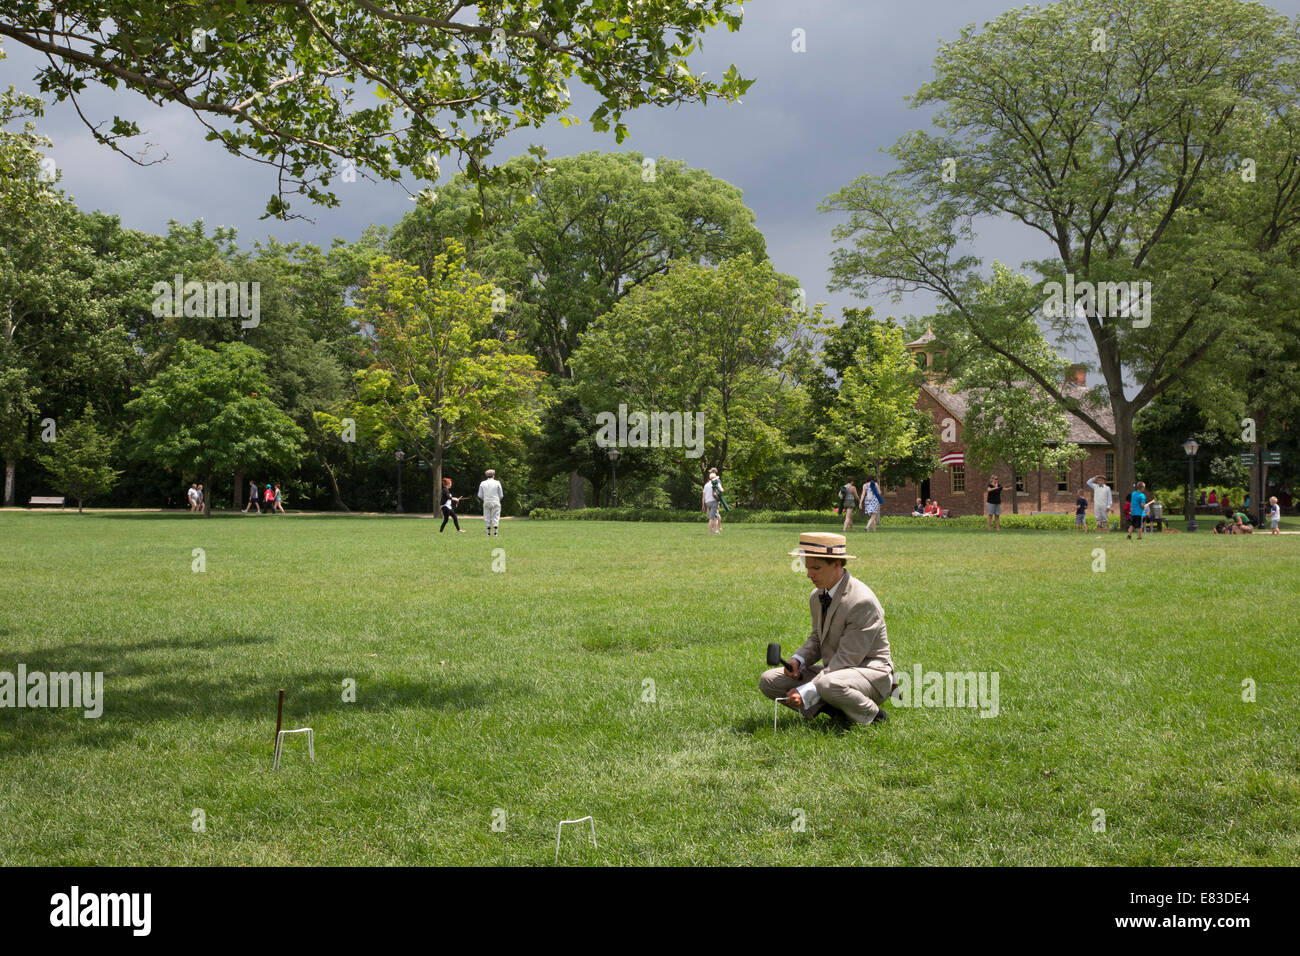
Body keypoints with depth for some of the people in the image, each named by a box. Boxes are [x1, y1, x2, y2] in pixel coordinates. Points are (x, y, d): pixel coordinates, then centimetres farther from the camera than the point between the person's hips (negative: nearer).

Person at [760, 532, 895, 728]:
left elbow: (847, 659, -25)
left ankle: (870, 715, -11)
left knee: (829, 685, -41)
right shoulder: (817, 597, 4)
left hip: (869, 671, -8)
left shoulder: (862, 601, -24)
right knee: (768, 681, -4)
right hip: (833, 670, 8)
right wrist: (797, 660, -8)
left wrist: (808, 692, -28)